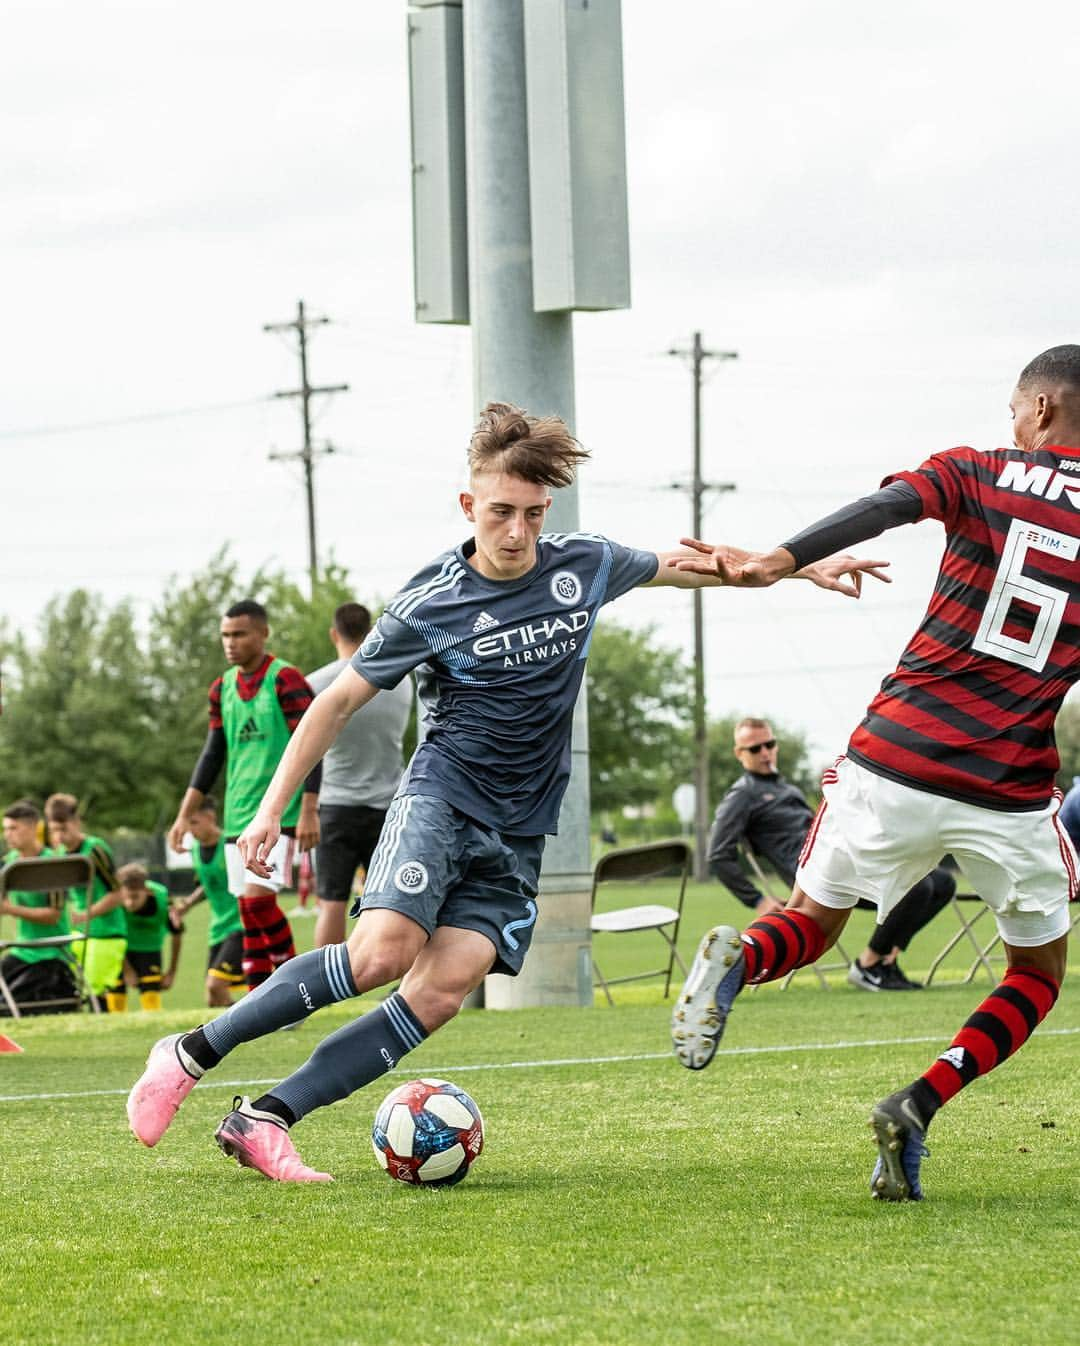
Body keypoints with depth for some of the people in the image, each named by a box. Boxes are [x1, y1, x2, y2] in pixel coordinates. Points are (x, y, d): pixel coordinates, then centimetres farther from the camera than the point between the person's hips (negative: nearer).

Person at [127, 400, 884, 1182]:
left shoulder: (584, 567, 3)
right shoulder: (429, 607, -7)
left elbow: (683, 567, 21)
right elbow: (339, 702, 0)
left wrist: (802, 565, 23)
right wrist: (272, 810, -3)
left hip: (517, 836, 4)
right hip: (442, 796, -4)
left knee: (441, 993, -15)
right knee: (382, 952, -27)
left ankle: (265, 1122, -15)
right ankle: (193, 1054, -15)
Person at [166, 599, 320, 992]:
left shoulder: (286, 680, -7)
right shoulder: (222, 687, 12)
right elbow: (213, 754, 17)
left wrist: (309, 811, -16)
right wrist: (185, 815, 12)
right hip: (237, 814, 6)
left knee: (258, 898, -18)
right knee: (249, 912, 5)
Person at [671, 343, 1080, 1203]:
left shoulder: (976, 476, 2)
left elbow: (883, 509, -18)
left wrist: (782, 562, -29)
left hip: (896, 756, 0)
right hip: (1010, 791, 0)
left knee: (814, 919, 21)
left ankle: (739, 960, -16)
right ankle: (919, 1108, -5)